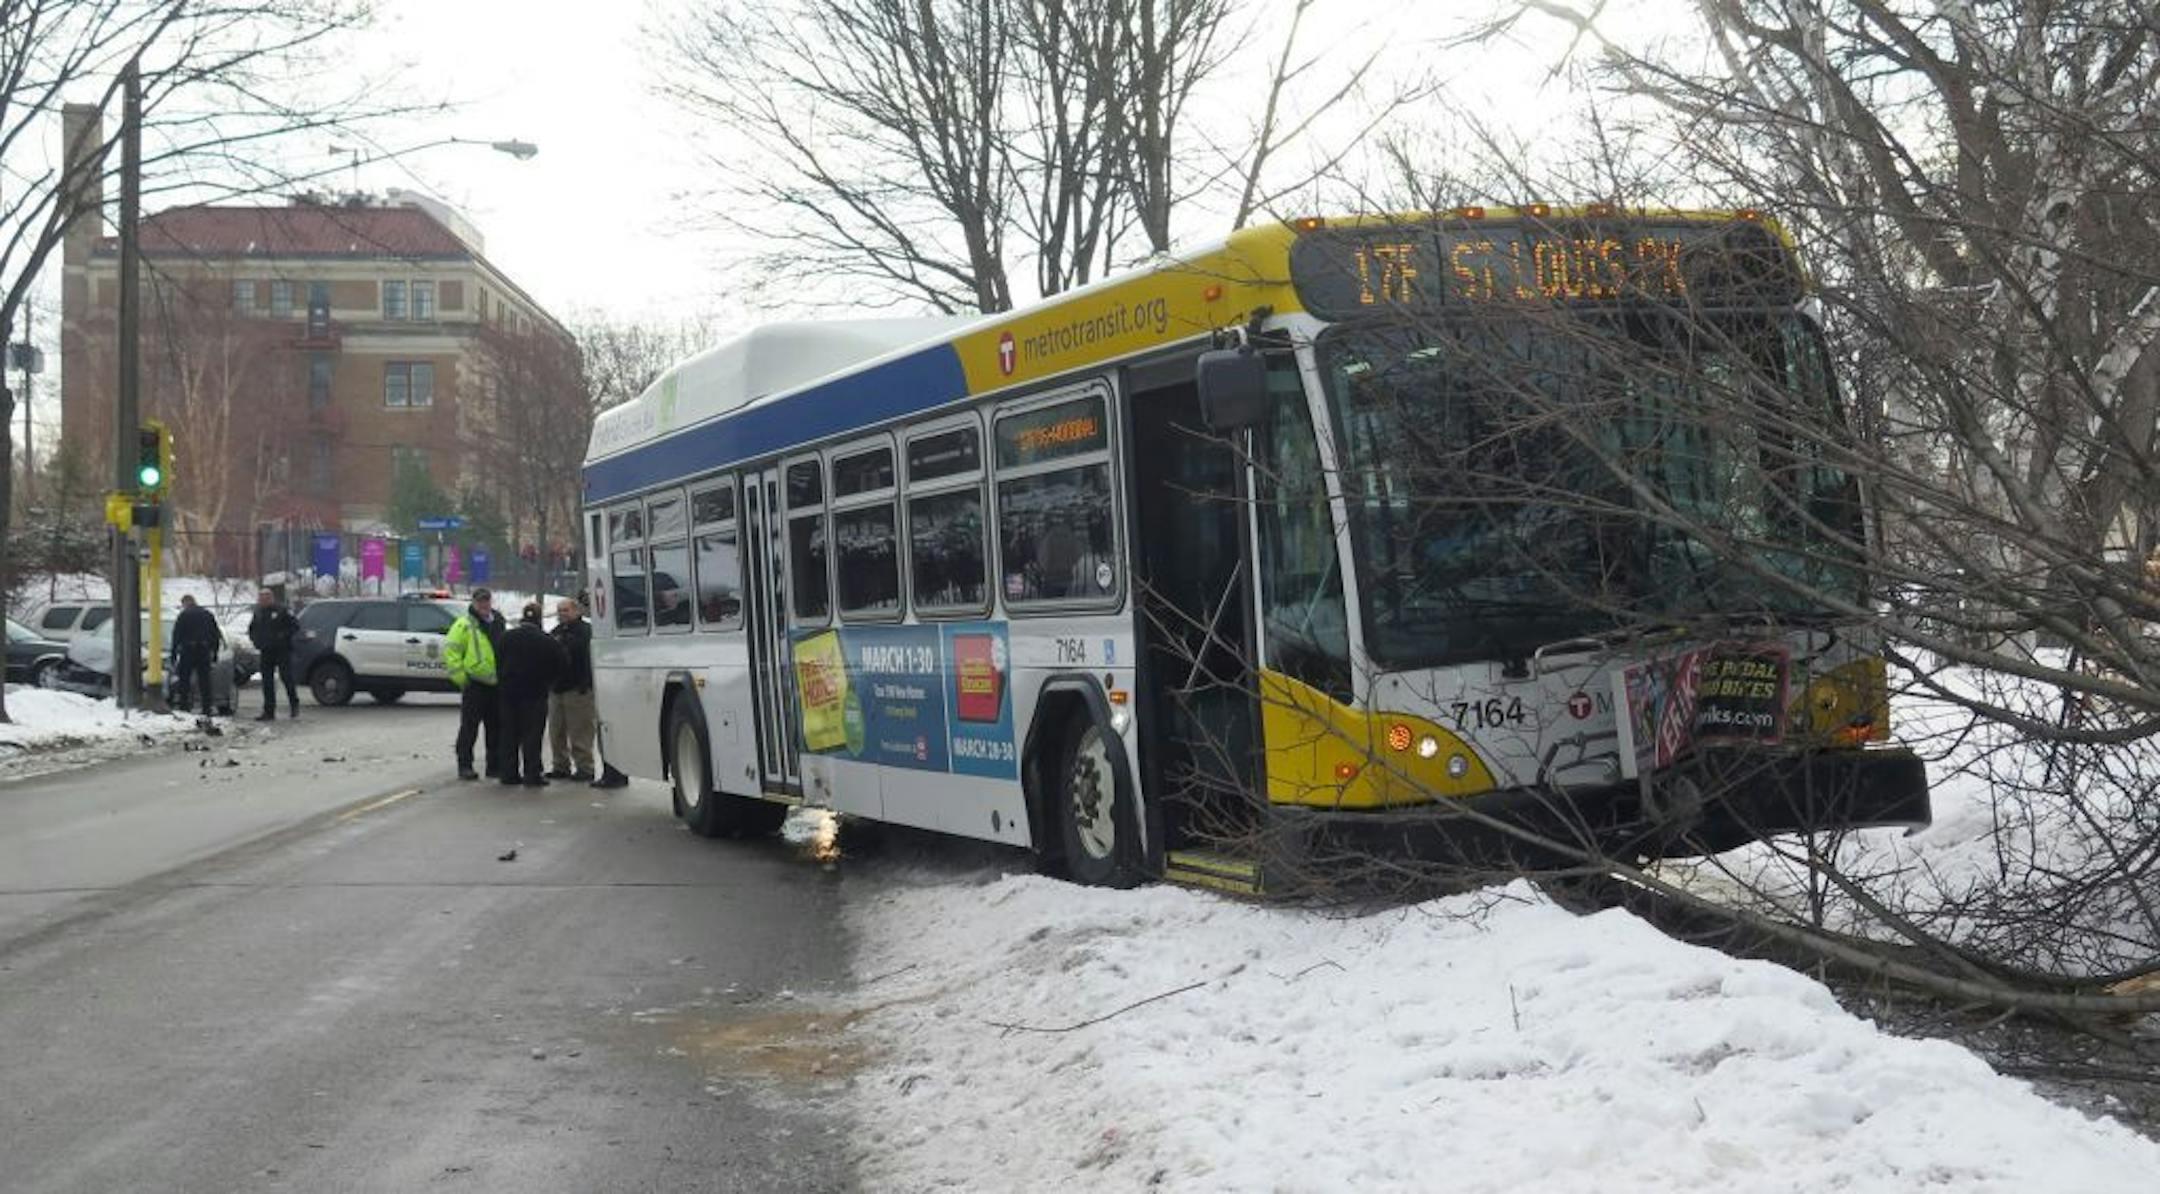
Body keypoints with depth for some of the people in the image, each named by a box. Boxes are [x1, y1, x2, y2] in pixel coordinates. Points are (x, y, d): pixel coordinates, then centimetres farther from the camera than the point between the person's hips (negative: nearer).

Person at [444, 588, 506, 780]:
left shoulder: (498, 623, 16)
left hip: (496, 685, 7)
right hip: (474, 684, -7)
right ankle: (465, 766, 1)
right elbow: (450, 651, -10)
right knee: (469, 728, -3)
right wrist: (460, 677, -15)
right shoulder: (464, 624, -6)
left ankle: (495, 765, 19)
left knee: (496, 728, 11)